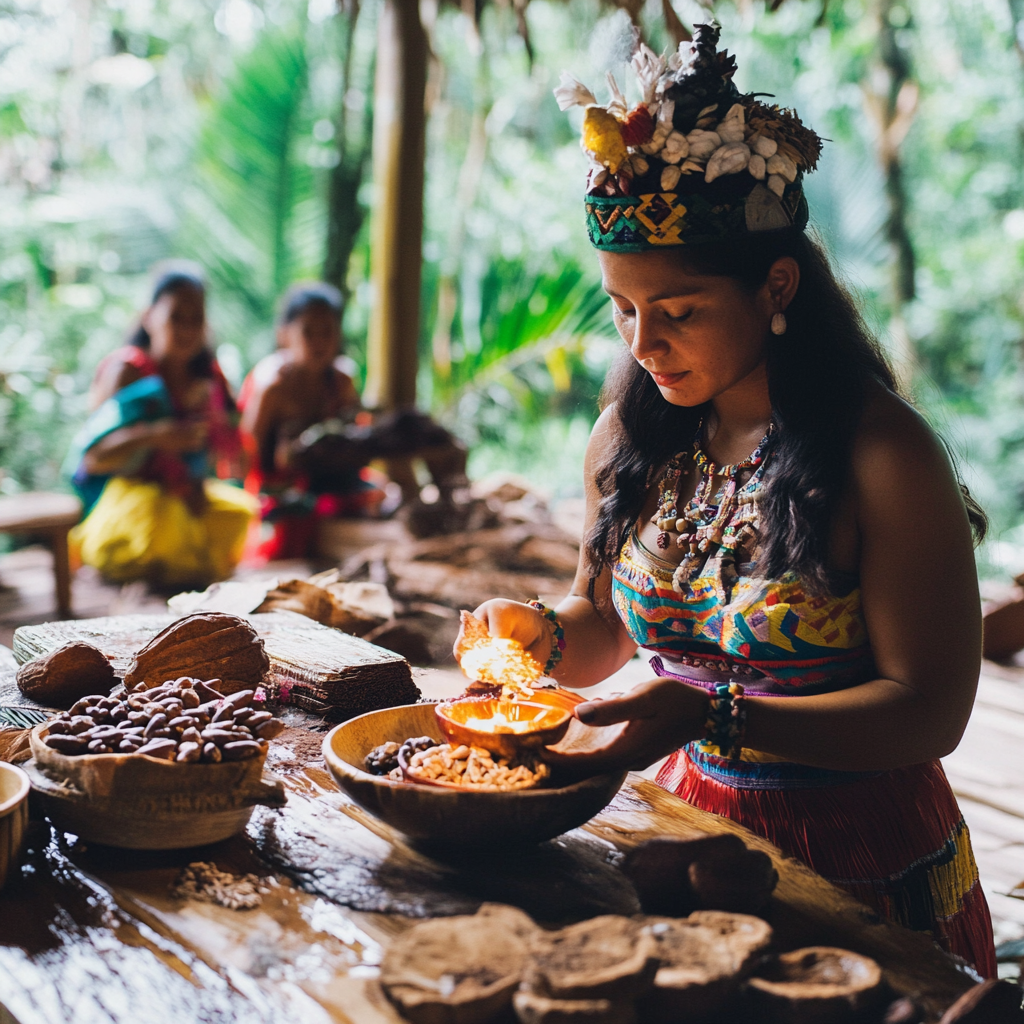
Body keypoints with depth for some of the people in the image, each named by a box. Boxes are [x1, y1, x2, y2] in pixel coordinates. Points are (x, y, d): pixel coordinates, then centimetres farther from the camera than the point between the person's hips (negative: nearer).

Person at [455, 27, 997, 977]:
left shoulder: (883, 454, -17)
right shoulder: (629, 440, -1)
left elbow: (929, 710, -19)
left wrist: (708, 713, -29)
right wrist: (543, 635, -11)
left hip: (860, 866, -4)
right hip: (691, 823, 5)